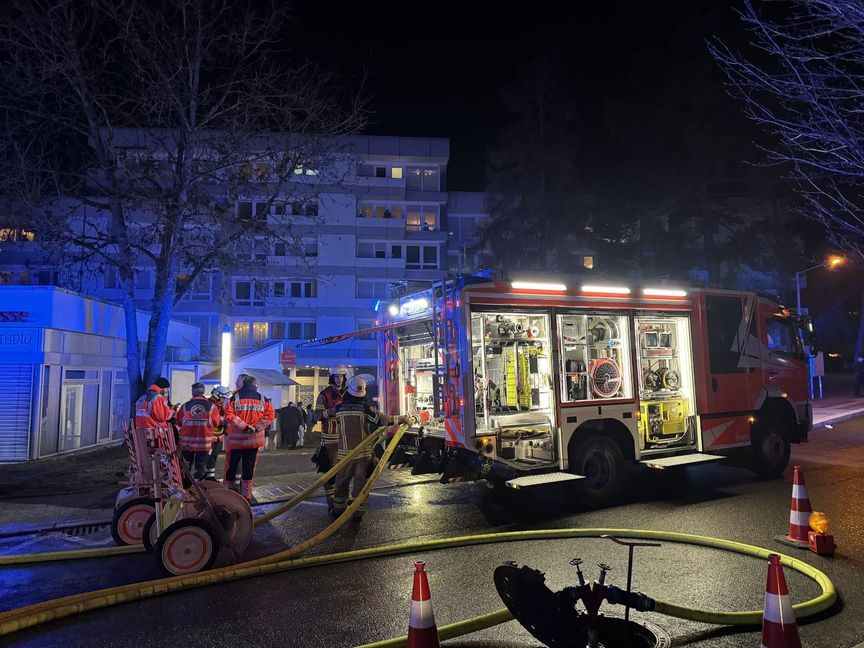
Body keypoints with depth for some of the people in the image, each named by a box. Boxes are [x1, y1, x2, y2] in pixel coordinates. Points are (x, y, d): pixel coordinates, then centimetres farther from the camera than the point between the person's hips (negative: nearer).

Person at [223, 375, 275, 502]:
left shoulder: (235, 398, -3)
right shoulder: (263, 399, 1)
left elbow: (229, 415, -15)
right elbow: (270, 415, -7)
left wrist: (244, 426, -15)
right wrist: (256, 428, -10)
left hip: (235, 439, -1)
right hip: (253, 439, 1)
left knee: (231, 467, 11)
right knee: (249, 468, 9)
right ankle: (246, 495, 13)